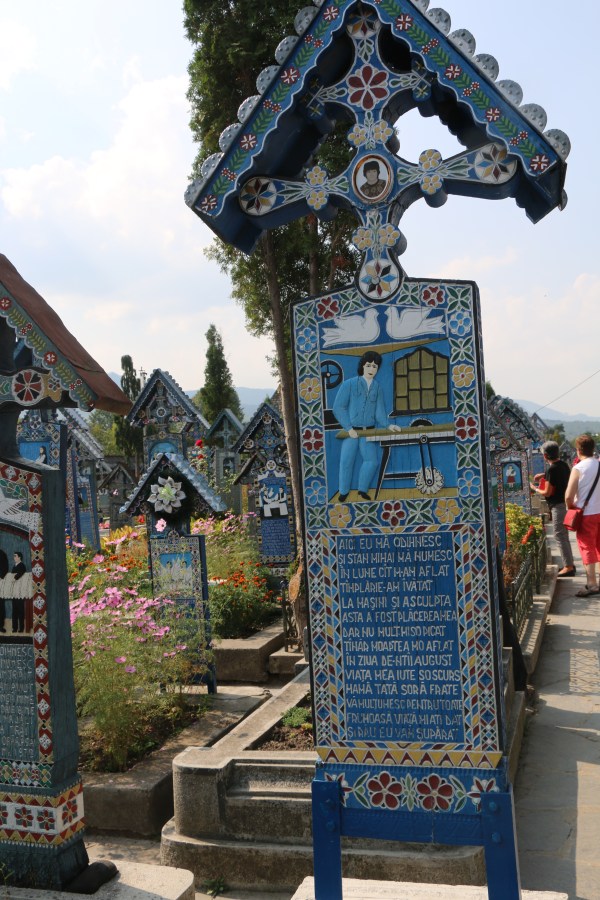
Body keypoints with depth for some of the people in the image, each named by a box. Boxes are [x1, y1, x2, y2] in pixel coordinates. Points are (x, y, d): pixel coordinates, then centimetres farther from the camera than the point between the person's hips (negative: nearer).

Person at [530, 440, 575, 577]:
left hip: (558, 506, -9)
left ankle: (568, 567, 0)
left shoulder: (552, 469, -20)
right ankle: (569, 564, 25)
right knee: (563, 536, 18)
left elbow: (547, 493, -18)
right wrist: (544, 475, 21)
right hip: (565, 503, 9)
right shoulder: (563, 464, 6)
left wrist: (535, 489, -1)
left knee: (560, 537, -3)